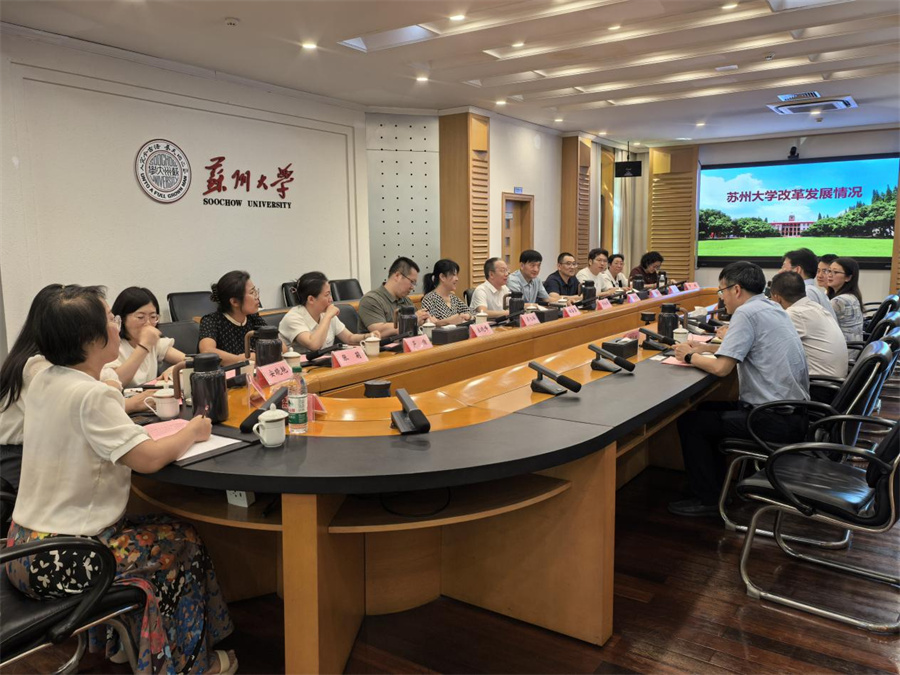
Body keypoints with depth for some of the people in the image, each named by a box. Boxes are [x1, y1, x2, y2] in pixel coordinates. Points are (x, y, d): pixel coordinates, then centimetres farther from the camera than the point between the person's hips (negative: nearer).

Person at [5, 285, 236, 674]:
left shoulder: (43, 382, 2)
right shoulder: (90, 395, -25)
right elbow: (150, 458, -29)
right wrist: (192, 432, -12)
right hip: (59, 563, -9)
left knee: (156, 528, 26)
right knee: (183, 543, 8)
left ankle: (120, 641, 38)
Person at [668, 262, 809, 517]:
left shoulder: (746, 312, -16)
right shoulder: (771, 308, 12)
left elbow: (721, 368, -20)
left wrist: (690, 357, -3)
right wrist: (703, 348, 18)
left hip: (776, 420, -9)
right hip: (792, 412, 9)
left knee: (689, 421, 0)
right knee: (706, 410, 21)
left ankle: (708, 499, 9)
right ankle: (717, 485, 27)